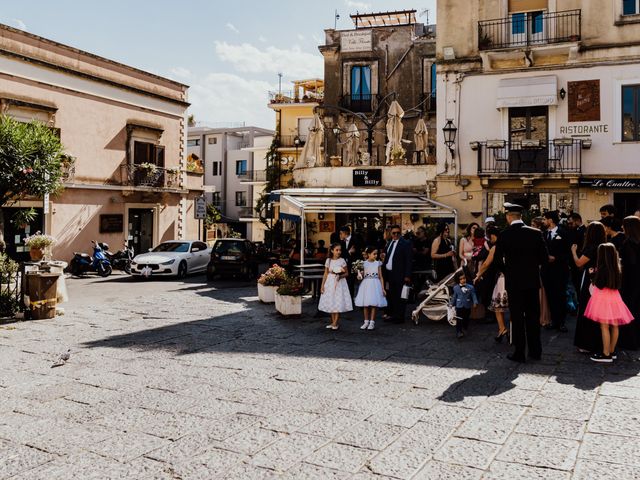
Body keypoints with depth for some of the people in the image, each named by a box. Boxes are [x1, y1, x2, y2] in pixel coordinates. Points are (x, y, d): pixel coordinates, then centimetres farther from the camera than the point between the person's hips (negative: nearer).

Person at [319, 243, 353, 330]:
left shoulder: (342, 261, -4)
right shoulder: (328, 260, 2)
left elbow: (346, 273, 1)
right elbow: (326, 274, 7)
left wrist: (340, 276, -19)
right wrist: (322, 285, 3)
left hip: (339, 283, -3)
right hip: (330, 283, 3)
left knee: (338, 303, -5)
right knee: (331, 303, 6)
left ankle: (335, 323, 0)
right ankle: (332, 322, 15)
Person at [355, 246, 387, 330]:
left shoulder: (378, 263, 3)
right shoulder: (364, 263, 1)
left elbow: (381, 277, 5)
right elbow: (362, 276, 5)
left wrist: (383, 288, 1)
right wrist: (360, 274, -18)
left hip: (375, 285, 0)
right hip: (366, 285, 0)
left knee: (373, 304, -1)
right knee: (366, 305, 4)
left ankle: (372, 322, 7)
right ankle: (366, 322, 16)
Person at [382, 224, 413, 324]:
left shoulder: (405, 244, -7)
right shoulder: (389, 243, 15)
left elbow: (408, 260, -10)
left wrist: (407, 275, -14)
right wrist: (384, 270, 9)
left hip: (399, 275, -7)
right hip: (389, 273, 7)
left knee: (399, 296, -1)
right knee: (390, 296, 12)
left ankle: (399, 317, 6)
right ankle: (391, 315, 21)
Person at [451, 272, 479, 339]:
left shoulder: (470, 287, -3)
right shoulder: (456, 288, 1)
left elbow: (473, 295, -5)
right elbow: (454, 297, 10)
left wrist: (475, 302, -18)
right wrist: (452, 304, 11)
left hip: (467, 306, 1)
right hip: (459, 306, -1)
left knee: (466, 319, 12)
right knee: (459, 320, -3)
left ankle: (464, 330, 30)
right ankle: (459, 332, 3)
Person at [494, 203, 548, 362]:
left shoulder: (504, 235, -11)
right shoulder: (536, 233, -3)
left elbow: (498, 259, -7)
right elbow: (544, 259, -1)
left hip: (514, 282, -3)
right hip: (533, 281, 3)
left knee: (517, 318, 5)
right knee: (533, 316, 13)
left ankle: (519, 352, 9)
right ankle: (535, 350, 21)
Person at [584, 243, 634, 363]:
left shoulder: (602, 269, -17)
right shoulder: (616, 269, 5)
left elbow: (599, 285, -15)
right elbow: (618, 284, 15)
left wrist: (594, 274, -1)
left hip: (604, 299, -8)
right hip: (614, 298, 8)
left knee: (604, 327, -3)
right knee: (614, 326, 12)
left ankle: (606, 354, 0)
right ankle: (612, 351, 24)